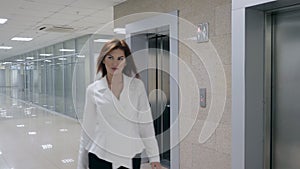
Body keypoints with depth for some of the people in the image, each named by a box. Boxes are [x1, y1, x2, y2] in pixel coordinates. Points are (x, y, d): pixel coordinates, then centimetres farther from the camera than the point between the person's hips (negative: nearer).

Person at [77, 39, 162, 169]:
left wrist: (154, 156, -3)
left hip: (131, 157, 0)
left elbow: (145, 123, -2)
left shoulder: (137, 86, -3)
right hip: (100, 157, 0)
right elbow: (88, 128, 3)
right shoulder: (93, 90, -2)